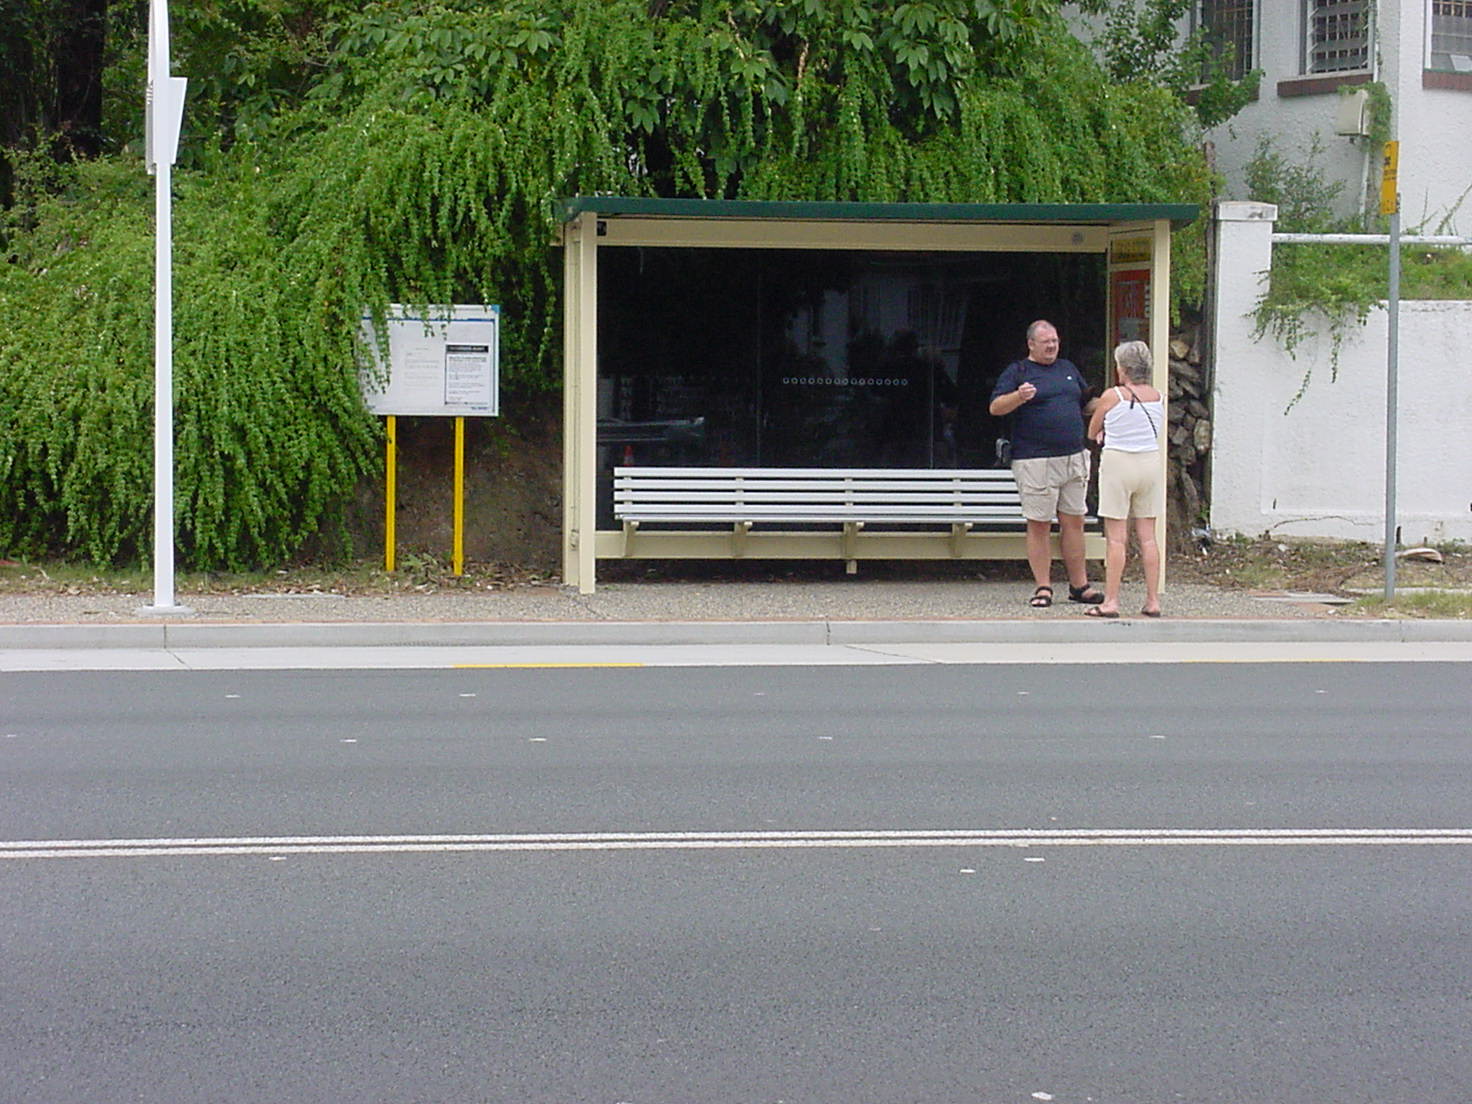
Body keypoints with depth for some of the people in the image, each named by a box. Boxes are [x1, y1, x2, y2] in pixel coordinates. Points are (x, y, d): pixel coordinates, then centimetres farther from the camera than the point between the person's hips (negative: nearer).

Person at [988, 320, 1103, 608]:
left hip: (1074, 457, 5)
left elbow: (1086, 403, 28)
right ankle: (1042, 587, 4)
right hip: (1036, 462, -5)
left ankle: (1079, 584, 14)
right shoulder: (1017, 371, 1)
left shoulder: (1068, 369, 18)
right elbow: (995, 408, -9)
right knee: (1039, 525, -2)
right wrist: (1019, 396, -28)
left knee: (1074, 522, 7)